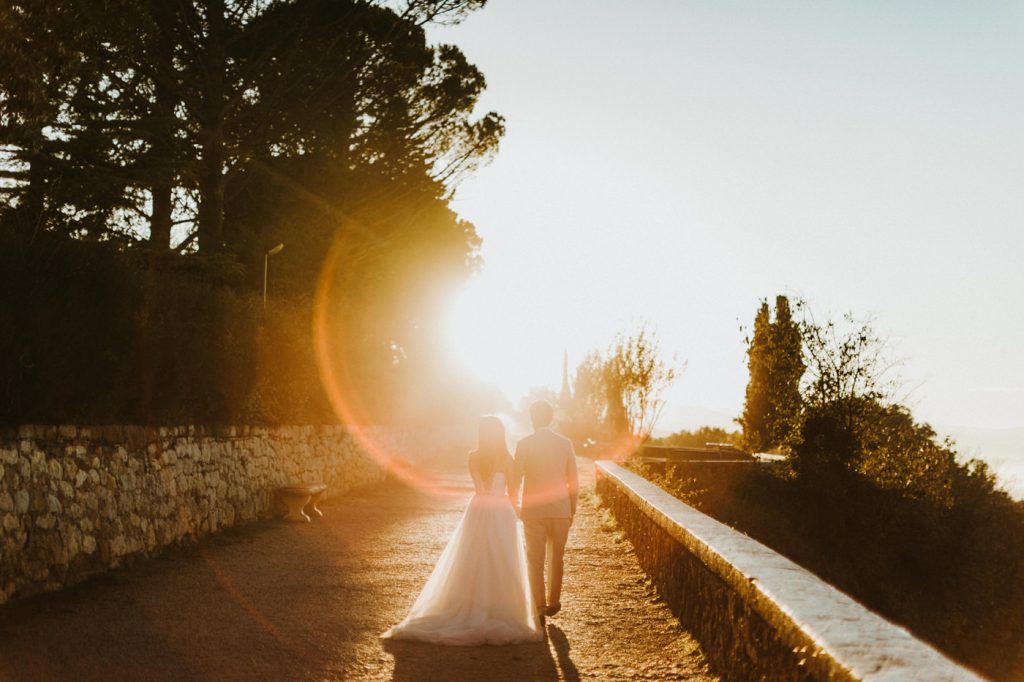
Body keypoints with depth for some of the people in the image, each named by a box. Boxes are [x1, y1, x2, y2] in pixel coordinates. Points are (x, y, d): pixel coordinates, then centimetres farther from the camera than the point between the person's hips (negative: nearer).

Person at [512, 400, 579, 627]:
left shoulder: (524, 444, -6)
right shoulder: (565, 443, 1)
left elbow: (515, 480, -6)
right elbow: (573, 482, 2)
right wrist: (571, 511, 12)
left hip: (533, 510, -2)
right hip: (560, 510, 2)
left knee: (535, 560, 4)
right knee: (556, 558, 18)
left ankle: (539, 608, -3)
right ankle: (553, 602, 28)